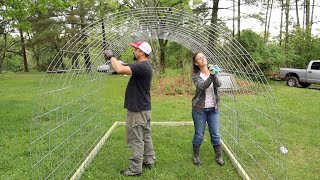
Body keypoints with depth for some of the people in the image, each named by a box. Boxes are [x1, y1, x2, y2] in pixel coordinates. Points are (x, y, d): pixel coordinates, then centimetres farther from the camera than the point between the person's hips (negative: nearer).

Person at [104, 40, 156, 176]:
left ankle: (135, 169, 12)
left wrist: (111, 56, -13)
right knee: (146, 137, 18)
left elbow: (120, 69, -30)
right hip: (144, 108, 10)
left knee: (136, 141, 1)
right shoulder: (144, 66, 11)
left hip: (137, 110, -10)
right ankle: (149, 161, 31)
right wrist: (113, 59, 6)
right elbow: (124, 68, 16)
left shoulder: (142, 66, -22)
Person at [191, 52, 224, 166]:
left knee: (216, 134, 8)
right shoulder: (195, 75, -7)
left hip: (213, 109, 2)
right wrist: (211, 76, -39)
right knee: (199, 135, 7)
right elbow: (202, 86, -25)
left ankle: (218, 156, 26)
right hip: (199, 109, -2)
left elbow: (218, 84, -17)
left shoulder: (213, 71, 0)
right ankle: (196, 156, 26)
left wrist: (214, 75, -36)